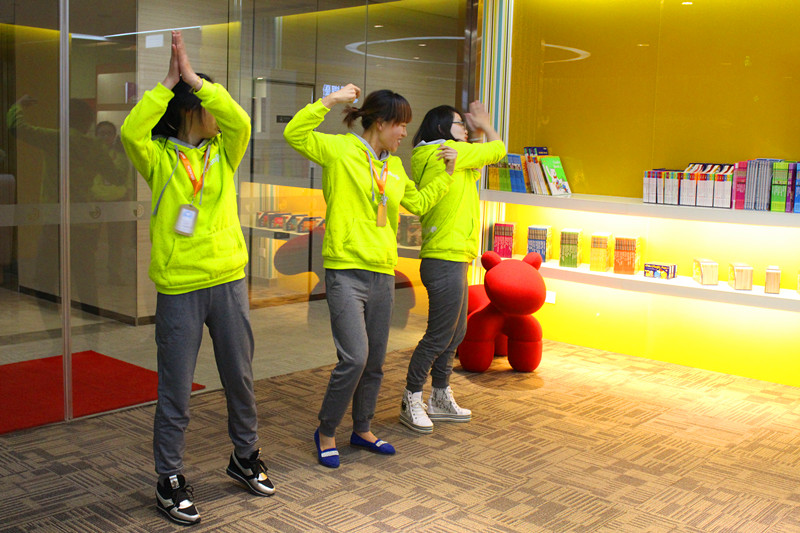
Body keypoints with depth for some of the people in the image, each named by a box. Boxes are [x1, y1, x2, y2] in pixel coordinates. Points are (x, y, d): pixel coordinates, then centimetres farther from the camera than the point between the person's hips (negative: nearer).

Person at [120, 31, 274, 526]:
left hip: (229, 283, 4)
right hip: (178, 288, -3)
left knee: (240, 378, 15)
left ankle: (246, 457, 35)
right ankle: (170, 480, 18)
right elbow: (131, 131, -21)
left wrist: (194, 76, -13)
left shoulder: (223, 152, 7)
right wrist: (169, 81, -15)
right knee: (176, 390, 3)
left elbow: (240, 122, -13)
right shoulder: (159, 157, 0)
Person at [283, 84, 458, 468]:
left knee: (375, 361, 14)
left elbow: (419, 203, 27)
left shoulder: (394, 166, 16)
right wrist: (330, 100, -18)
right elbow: (294, 134, -15)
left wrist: (445, 173, 19)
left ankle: (362, 429, 32)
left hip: (383, 274, 7)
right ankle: (326, 433, 8)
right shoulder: (340, 149, -4)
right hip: (346, 272, -7)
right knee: (354, 357, -13)